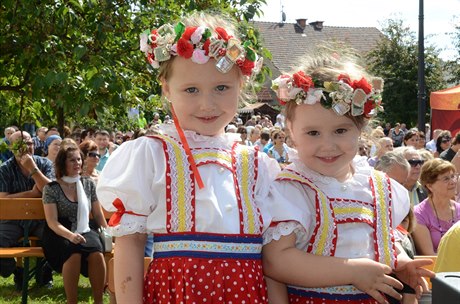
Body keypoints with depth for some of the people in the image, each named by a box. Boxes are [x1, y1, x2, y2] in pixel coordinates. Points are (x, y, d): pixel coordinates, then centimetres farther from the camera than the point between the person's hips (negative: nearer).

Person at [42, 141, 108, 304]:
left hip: (85, 231, 3)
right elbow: (52, 222, -7)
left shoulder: (88, 183, 11)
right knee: (74, 255, -37)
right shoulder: (51, 188, 0)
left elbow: (98, 214, 17)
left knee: (97, 254, -32)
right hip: (60, 234, -3)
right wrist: (70, 235, -24)